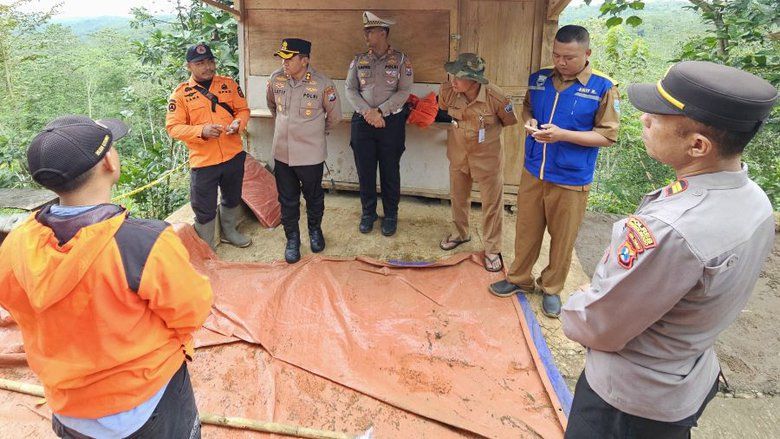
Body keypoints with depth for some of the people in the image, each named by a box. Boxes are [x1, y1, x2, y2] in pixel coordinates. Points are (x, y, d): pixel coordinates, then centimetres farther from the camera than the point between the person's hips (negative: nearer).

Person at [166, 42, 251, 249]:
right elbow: (173, 127, -9)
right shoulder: (181, 93, -6)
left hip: (233, 156, 4)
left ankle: (229, 232, 47)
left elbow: (243, 109, 8)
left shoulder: (229, 84, 3)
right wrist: (201, 131, -25)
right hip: (203, 160, -3)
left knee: (232, 199, 23)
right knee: (205, 210, 5)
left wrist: (238, 123, -15)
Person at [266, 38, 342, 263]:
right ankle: (292, 238, 30)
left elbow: (334, 115, 0)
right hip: (282, 152, 3)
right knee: (287, 199, 12)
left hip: (311, 154, -2)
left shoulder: (322, 84, -16)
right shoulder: (276, 79, -5)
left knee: (314, 196, 16)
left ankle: (315, 230, 42)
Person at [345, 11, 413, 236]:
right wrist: (367, 112, -13)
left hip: (391, 122, -2)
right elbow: (350, 89, 2)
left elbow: (404, 91, -8)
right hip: (362, 122, 3)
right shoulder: (359, 60, 8)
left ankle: (390, 215, 21)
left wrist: (379, 111, -17)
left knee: (390, 171, 5)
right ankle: (368, 213, 25)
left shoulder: (401, 60, 0)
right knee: (365, 170, 8)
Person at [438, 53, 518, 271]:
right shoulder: (448, 91, -19)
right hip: (458, 153, 4)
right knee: (458, 196, 21)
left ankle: (493, 249, 23)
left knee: (492, 203, 7)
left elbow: (510, 121, -7)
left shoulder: (496, 97, -28)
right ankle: (460, 233, 46)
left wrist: (488, 131, 4)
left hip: (487, 156, -4)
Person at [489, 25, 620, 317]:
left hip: (571, 180, -4)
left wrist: (563, 135, -23)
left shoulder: (603, 88, -12)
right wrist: (529, 121, -8)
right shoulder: (539, 78, 2)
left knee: (562, 239, 11)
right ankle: (519, 279, 35)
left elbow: (608, 136, -11)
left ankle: (551, 288, 31)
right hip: (533, 172, 4)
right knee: (526, 230, 16)